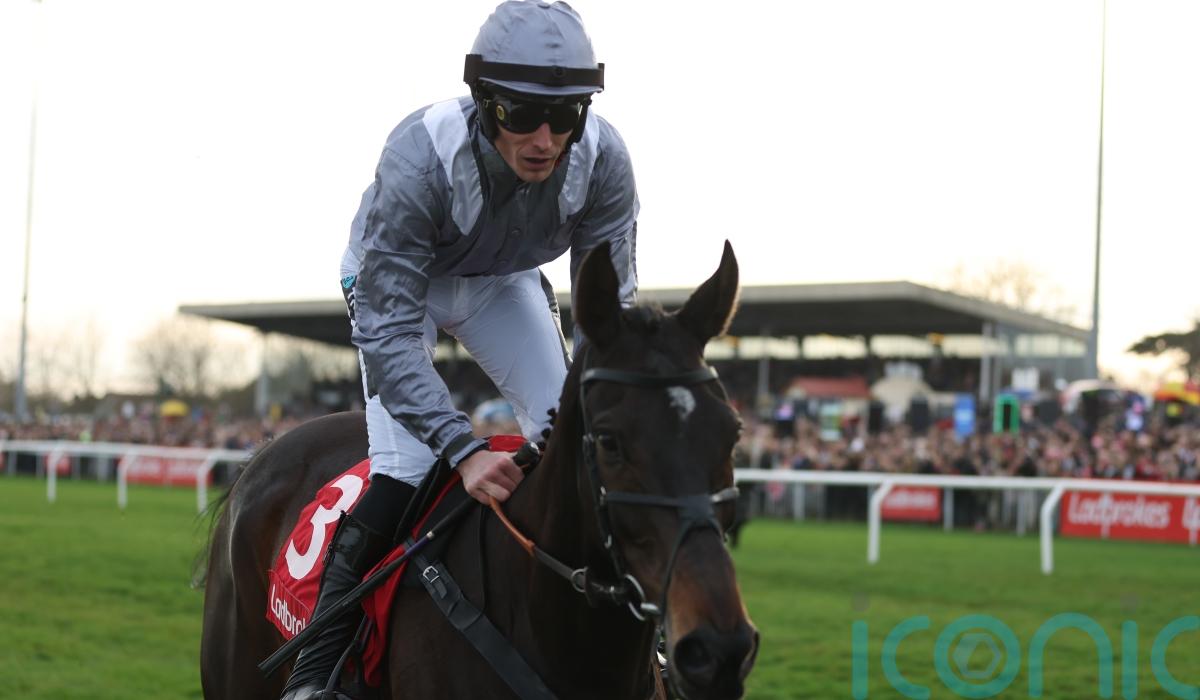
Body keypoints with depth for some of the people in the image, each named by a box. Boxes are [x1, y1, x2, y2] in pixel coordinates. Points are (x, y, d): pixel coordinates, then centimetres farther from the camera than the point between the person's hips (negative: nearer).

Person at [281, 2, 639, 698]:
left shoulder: (604, 157, -31)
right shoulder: (418, 158, -42)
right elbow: (386, 333, -40)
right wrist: (466, 450, -49)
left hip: (505, 282, 4)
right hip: (394, 277, -4)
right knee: (403, 466, -19)